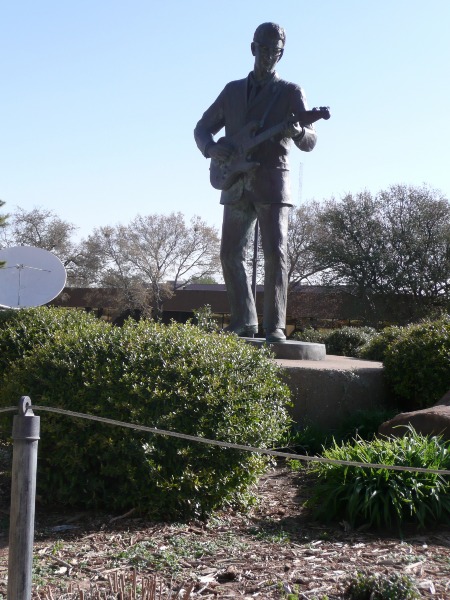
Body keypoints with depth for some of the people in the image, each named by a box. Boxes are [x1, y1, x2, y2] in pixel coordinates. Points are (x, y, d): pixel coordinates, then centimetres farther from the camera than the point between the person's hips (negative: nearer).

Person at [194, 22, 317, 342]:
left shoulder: (291, 92, 5)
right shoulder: (233, 90, 16)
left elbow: (310, 142, -5)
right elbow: (202, 128, 17)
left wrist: (299, 132, -30)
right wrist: (211, 148, -6)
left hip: (272, 183, -4)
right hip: (236, 184, 4)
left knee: (276, 253, -12)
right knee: (231, 254, 3)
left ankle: (275, 326, -8)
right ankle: (244, 323, 14)